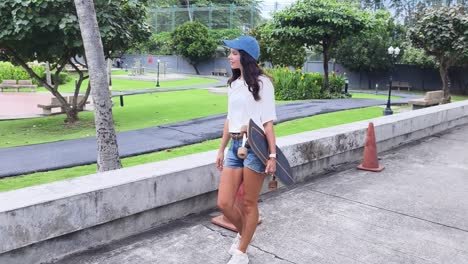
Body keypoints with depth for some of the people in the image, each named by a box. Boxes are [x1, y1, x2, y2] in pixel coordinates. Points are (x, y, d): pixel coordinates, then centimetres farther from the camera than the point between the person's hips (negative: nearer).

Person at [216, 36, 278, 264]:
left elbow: (268, 122, -10)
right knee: (224, 203, 4)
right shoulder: (233, 83, 13)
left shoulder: (261, 82, -7)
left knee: (249, 204, 6)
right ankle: (243, 233, 34)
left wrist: (272, 155, -14)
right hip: (235, 146, 6)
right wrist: (221, 149, 17)